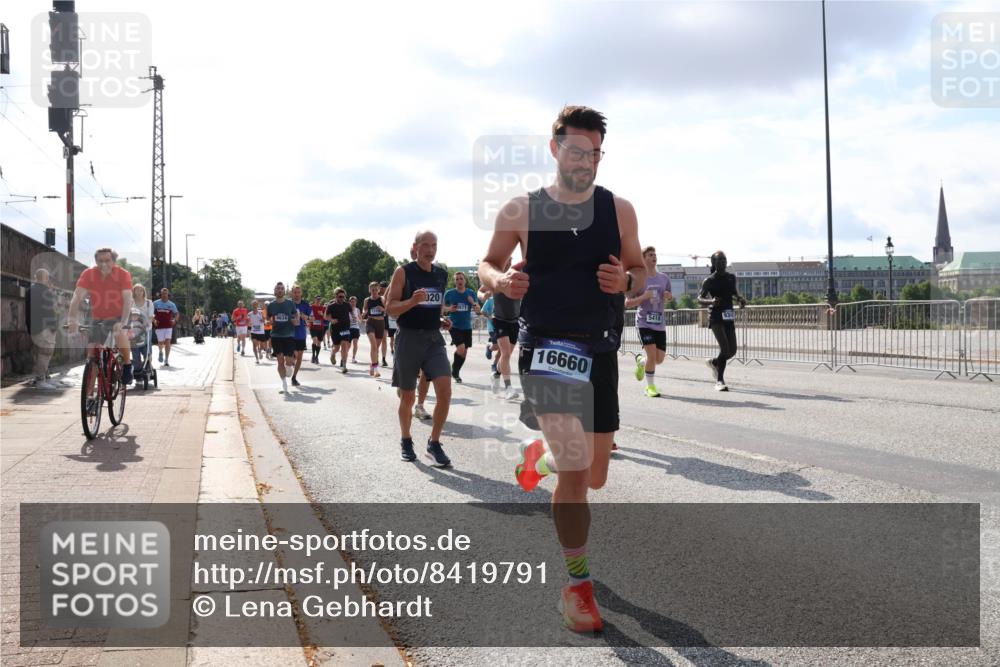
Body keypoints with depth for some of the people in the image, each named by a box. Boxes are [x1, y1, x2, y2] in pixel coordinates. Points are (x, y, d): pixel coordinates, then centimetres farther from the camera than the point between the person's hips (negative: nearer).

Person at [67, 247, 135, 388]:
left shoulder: (123, 274, -21)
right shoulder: (88, 274, -16)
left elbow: (128, 299, -31)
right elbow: (77, 297, -26)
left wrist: (123, 322, -45)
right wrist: (72, 318, -42)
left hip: (118, 316, -2)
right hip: (97, 318, 3)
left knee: (120, 333, -35)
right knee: (91, 356, -4)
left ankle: (127, 365, -10)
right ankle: (90, 394, 7)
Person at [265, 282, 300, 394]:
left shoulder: (290, 304, 0)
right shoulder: (271, 305, 4)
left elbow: (296, 317, 9)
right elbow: (268, 319, 14)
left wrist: (296, 321, -13)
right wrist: (270, 321, -8)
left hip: (289, 335, -2)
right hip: (276, 335, 2)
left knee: (288, 361, -9)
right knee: (280, 361, 3)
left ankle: (293, 358, 30)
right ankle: (285, 386, 11)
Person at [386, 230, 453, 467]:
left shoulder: (442, 274, 10)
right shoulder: (403, 272, -5)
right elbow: (390, 308, -7)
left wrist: (442, 320, 5)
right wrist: (413, 301, -24)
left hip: (434, 338, 4)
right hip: (409, 338, -4)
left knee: (445, 391, -13)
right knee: (407, 397, 6)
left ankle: (434, 443, 1)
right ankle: (405, 441, 29)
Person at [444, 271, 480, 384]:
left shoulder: (471, 293, 1)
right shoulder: (449, 293, -5)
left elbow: (477, 310, 3)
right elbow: (442, 307, 7)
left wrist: (473, 303, -16)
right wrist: (449, 309, -14)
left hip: (467, 327, 4)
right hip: (454, 326, -4)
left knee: (464, 352, 10)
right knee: (461, 349, -19)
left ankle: (455, 373, 30)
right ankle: (454, 371, 4)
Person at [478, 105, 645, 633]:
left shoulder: (619, 210, 3)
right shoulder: (520, 210, -3)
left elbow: (639, 270, 13)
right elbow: (487, 264, 8)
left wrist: (626, 280, -11)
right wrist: (499, 281, -15)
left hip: (599, 351, 4)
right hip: (545, 347, -4)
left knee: (594, 475, 13)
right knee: (576, 467, -20)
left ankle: (542, 455, 49)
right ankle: (577, 583, -2)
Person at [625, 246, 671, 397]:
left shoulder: (664, 278, 9)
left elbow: (669, 297, 24)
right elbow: (627, 304, -4)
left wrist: (669, 296, -1)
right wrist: (643, 297, -19)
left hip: (659, 323, 5)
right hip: (644, 323, -5)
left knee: (660, 359, 4)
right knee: (652, 355, -14)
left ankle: (640, 361, 37)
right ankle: (650, 386, 4)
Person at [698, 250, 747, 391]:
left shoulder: (731, 278, 10)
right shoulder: (709, 281, -3)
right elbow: (699, 298, 2)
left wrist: (741, 299, 4)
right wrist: (710, 301, -19)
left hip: (729, 317, 5)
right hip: (715, 318, -5)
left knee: (732, 351, 2)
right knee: (725, 348, -19)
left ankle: (714, 363, 34)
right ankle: (720, 381, -7)